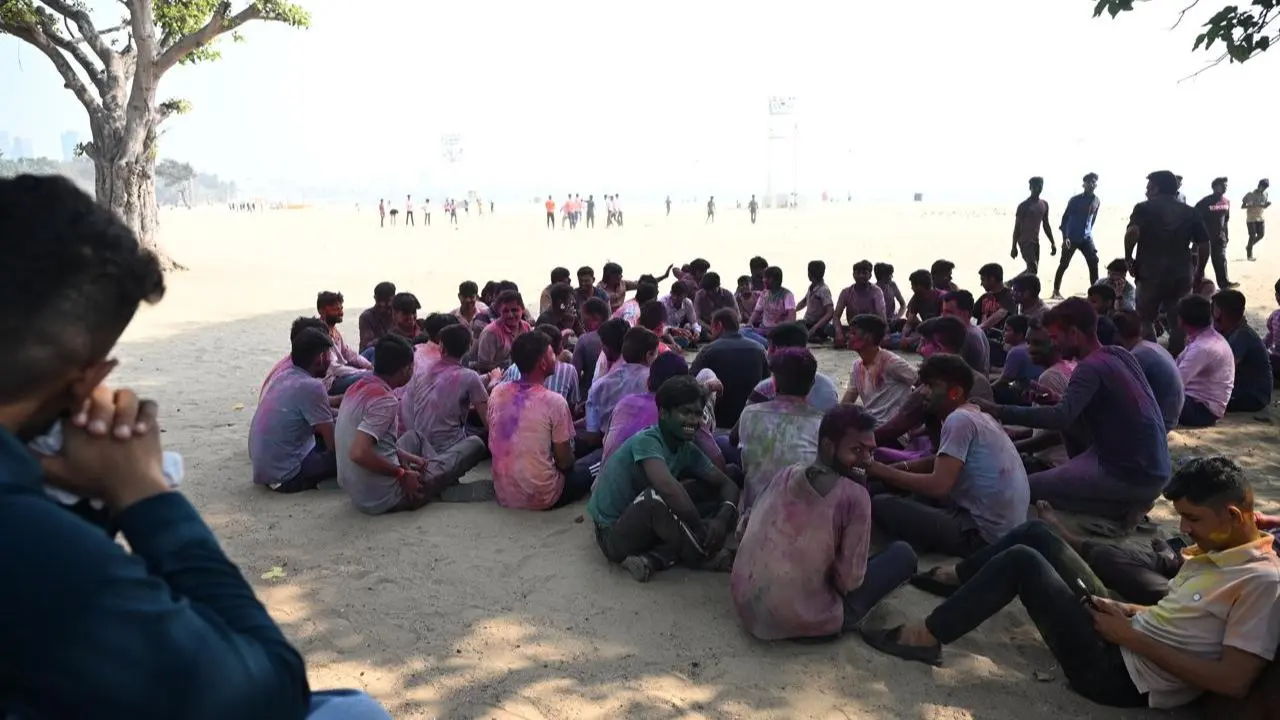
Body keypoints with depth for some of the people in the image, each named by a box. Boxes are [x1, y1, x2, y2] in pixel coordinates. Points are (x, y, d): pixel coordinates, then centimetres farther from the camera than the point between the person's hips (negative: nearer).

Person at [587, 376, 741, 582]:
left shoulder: (688, 450, 0)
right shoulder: (647, 441, -23)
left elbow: (727, 484, 0)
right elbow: (668, 487, -40)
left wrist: (722, 519, -21)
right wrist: (703, 531, -31)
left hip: (643, 527, 8)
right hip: (614, 535, -8)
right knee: (655, 496, -37)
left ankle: (654, 558, -15)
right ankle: (701, 556, -14)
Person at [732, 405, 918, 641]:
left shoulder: (785, 474, 4)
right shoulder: (855, 495, -12)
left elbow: (746, 531, 11)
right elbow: (849, 580, -14)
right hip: (804, 622, -6)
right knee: (903, 554, 6)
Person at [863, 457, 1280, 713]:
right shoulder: (1217, 548, 9)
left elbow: (1234, 681, -23)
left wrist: (1132, 637, -19)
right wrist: (1128, 612, 2)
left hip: (1119, 673, -9)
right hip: (1125, 640, 9)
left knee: (1021, 560, -16)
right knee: (1034, 535, 6)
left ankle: (926, 637, -6)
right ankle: (951, 580, 23)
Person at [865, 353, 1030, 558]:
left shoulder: (959, 420, -16)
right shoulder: (974, 416, 15)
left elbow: (938, 485, -23)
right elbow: (941, 463, 21)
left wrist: (881, 471, -13)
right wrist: (898, 468, 6)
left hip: (984, 534, -10)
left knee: (882, 505, -12)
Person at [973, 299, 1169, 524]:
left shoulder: (1091, 367, -19)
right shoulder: (1120, 355, 8)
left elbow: (1061, 418, -33)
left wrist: (999, 412, -30)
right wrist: (1059, 401, 4)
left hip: (1135, 475, -9)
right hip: (1154, 468, 9)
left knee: (1029, 487, -5)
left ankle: (1122, 507, -4)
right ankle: (1127, 500, 12)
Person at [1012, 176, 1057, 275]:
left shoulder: (1044, 205, 10)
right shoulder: (1024, 205, -10)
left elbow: (1046, 225, 17)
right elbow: (1017, 227, -9)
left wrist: (1052, 243, 12)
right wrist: (1014, 247, -11)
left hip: (1036, 242, 7)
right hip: (1025, 242, -7)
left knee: (1032, 270, 8)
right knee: (1032, 270, -16)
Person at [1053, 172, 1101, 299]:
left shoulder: (1097, 201, 5)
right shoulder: (1075, 200, -9)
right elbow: (1065, 218, -9)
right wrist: (1065, 237, -18)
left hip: (1087, 238, 4)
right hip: (1072, 238, -4)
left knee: (1094, 263, -4)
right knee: (1064, 264, -2)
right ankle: (1056, 291, 6)